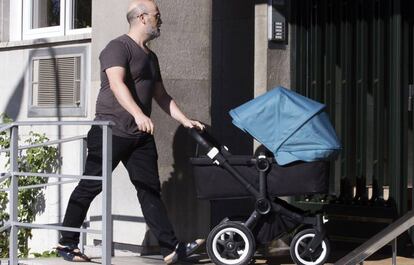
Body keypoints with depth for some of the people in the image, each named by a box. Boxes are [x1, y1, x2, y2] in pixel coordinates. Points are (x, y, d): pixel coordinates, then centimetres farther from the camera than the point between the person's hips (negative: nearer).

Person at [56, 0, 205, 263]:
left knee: (150, 190, 2)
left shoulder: (150, 57, 19)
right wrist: (138, 114, -39)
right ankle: (67, 243, 10)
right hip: (111, 131, -8)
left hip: (141, 136, 8)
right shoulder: (118, 47, -9)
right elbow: (117, 84, -25)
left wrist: (185, 120, 15)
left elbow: (161, 95, 25)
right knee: (90, 186, 0)